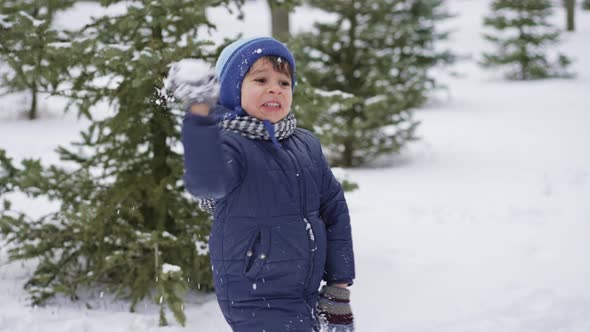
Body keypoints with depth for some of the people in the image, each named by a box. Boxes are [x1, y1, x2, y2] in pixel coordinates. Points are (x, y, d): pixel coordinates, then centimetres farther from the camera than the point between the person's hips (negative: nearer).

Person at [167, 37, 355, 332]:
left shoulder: (307, 145, 7)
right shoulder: (229, 145, -12)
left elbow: (334, 210, 13)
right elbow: (204, 183, -35)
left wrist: (339, 286, 12)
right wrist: (199, 115, -49)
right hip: (257, 303, -7)